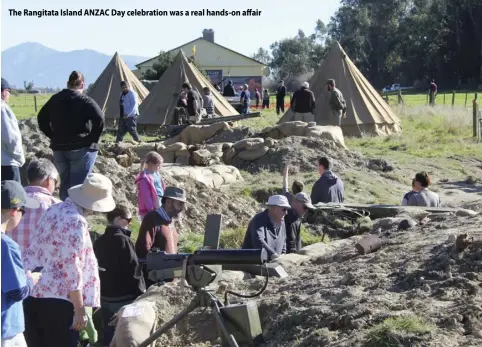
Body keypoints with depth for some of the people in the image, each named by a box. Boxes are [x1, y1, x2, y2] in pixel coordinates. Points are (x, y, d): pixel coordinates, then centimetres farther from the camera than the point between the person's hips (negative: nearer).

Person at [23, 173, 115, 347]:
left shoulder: (55, 209, 11)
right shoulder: (76, 221, -15)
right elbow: (71, 267, -18)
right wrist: (79, 309, -15)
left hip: (32, 293, 8)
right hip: (56, 298, -8)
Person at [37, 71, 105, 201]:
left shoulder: (55, 99, 8)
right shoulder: (85, 101, -10)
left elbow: (41, 118, 14)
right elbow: (99, 119, -22)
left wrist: (54, 136, 12)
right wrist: (93, 139, -11)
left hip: (59, 148, 5)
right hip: (82, 148, -5)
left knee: (65, 183, 16)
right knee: (78, 185, -2)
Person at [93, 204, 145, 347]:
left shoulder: (98, 242, 9)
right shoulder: (123, 240, -14)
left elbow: (97, 268, 13)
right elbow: (133, 270, -16)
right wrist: (141, 293, -8)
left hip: (106, 298, 7)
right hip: (125, 298, -7)